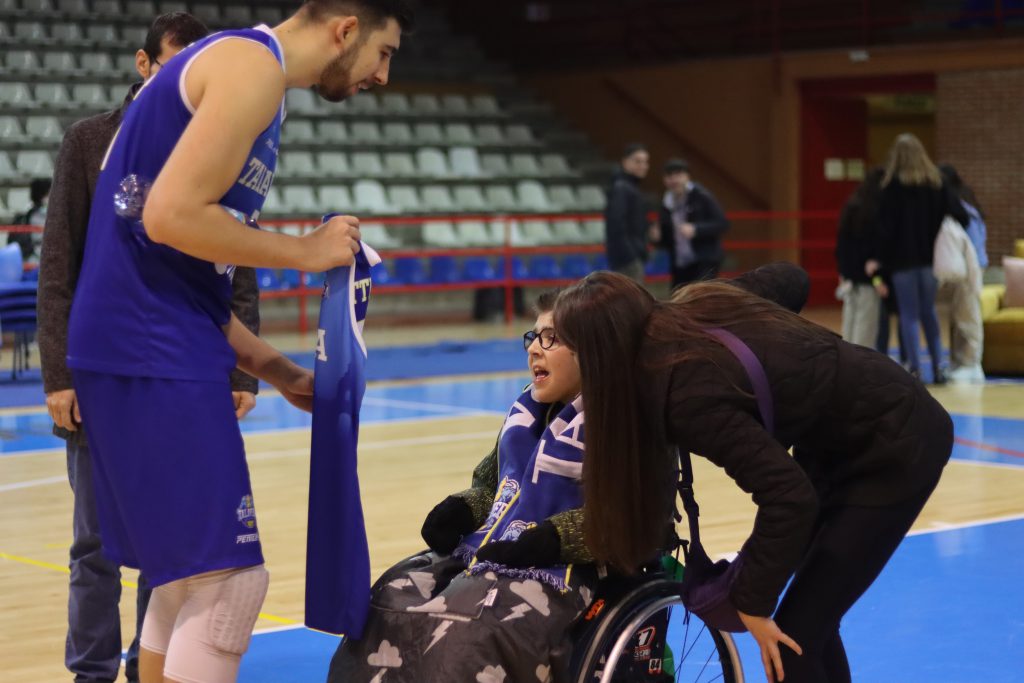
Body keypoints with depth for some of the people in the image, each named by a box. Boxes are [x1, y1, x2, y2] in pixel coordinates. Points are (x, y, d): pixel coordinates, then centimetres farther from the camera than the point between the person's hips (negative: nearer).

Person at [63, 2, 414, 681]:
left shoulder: (251, 75, 21)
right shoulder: (253, 63, -9)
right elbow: (170, 216, -21)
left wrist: (279, 371, 20)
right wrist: (305, 251, -10)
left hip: (159, 349, 10)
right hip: (152, 353, -10)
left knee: (190, 575, 16)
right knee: (229, 580, -9)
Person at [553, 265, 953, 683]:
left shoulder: (689, 393, -31)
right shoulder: (690, 306, -6)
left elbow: (788, 496, -33)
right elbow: (790, 279, 12)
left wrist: (753, 601, -21)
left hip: (894, 448, -10)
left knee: (794, 635, -9)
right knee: (810, 620, 15)